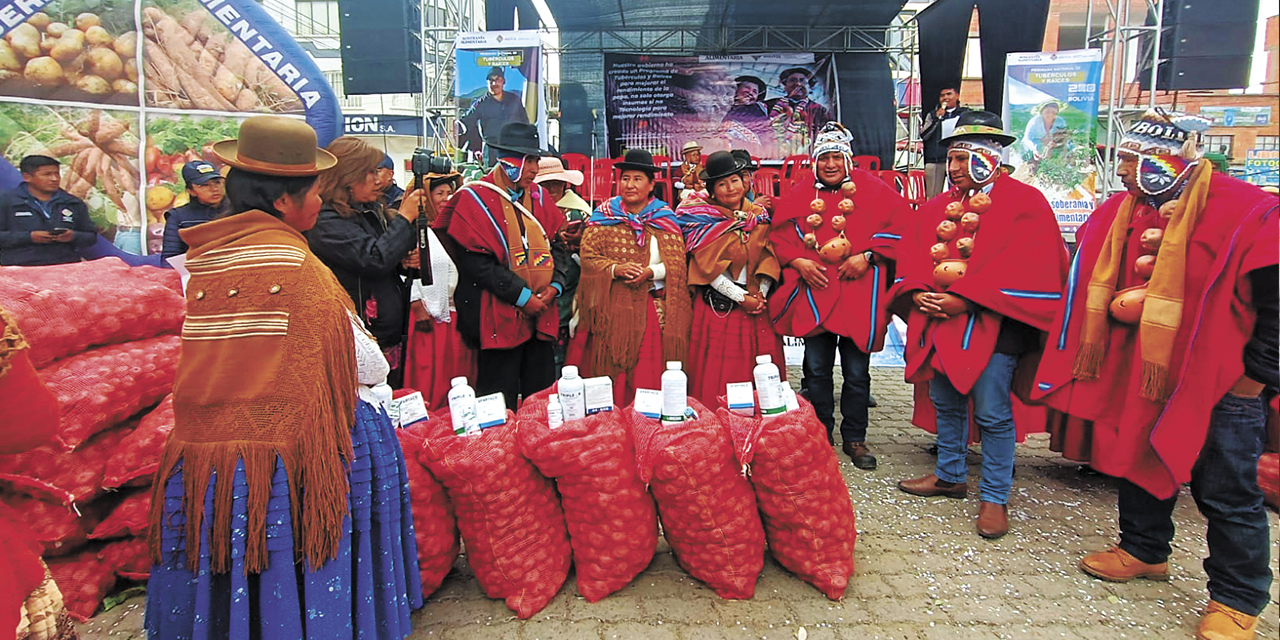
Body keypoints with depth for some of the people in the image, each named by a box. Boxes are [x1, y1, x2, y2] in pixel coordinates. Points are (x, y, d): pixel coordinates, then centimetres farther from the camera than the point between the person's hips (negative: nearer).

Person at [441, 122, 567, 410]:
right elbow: (476, 262, -13)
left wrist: (554, 285, -4)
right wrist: (522, 296, -14)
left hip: (540, 313, 6)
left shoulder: (538, 197, 13)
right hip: (500, 317, -6)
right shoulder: (477, 199, -6)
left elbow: (557, 244, 14)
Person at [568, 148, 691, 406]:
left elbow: (677, 262, 1)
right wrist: (615, 269, -18)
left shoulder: (665, 219, 9)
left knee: (649, 373, -2)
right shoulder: (604, 216, 8)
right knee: (612, 372, -1)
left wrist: (651, 272, -16)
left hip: (654, 309, 1)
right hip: (613, 309, 0)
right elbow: (587, 257, 0)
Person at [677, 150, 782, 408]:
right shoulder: (702, 218, -3)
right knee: (718, 372, -2)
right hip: (718, 305, -4)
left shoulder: (759, 215, 10)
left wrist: (761, 293, -7)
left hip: (757, 304, 4)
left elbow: (768, 257, 8)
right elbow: (709, 266, -10)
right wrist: (740, 297, -12)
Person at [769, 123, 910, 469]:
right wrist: (799, 262, -7)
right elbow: (780, 234, 10)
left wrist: (867, 255, -12)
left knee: (857, 371, 4)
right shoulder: (799, 195, 10)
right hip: (814, 292, 2)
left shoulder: (872, 190, 4)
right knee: (817, 369, 7)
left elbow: (900, 225, -1)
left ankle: (854, 439, 20)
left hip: (859, 294, -1)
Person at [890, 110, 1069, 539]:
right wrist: (918, 292, -7)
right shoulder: (939, 206, 15)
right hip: (939, 321, 7)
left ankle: (995, 498, 11)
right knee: (945, 402, 15)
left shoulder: (1024, 203, -4)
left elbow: (1023, 267, -15)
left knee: (992, 414, -2)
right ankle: (950, 476, 32)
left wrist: (964, 298, -19)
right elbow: (911, 254, 12)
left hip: (991, 324, -6)